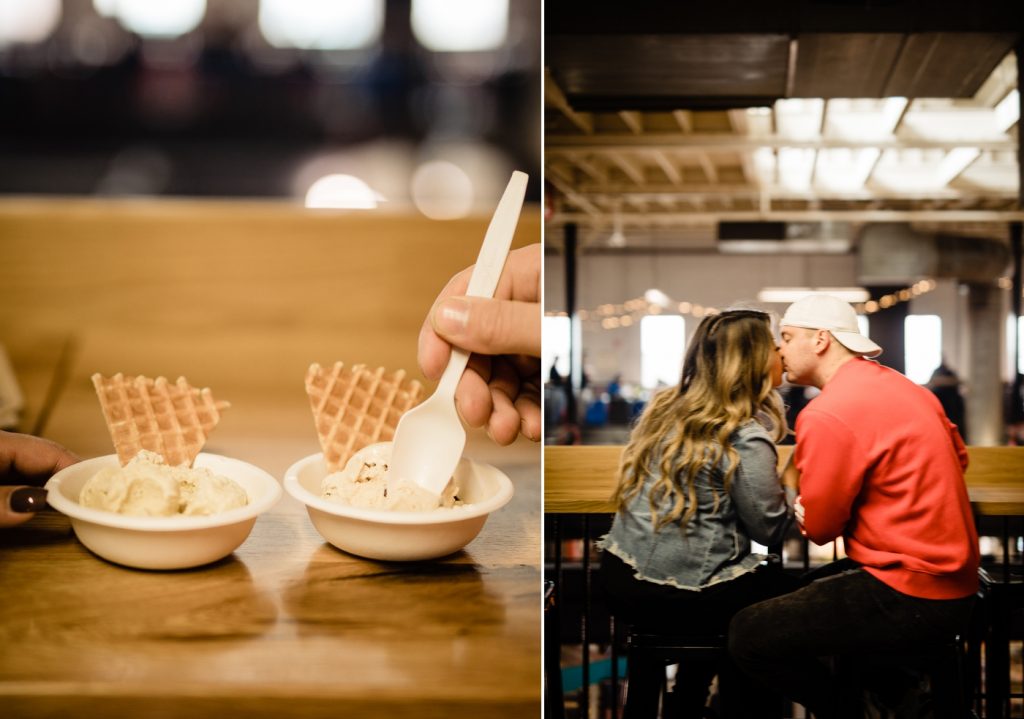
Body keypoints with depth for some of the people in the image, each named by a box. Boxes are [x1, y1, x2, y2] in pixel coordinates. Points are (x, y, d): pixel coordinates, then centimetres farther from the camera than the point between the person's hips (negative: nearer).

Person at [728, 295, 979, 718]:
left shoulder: (827, 414, -18)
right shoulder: (900, 386, 9)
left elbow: (819, 527, -11)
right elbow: (958, 456, 20)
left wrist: (805, 510, 10)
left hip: (910, 597, -9)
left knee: (747, 635, -6)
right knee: (791, 593, 24)